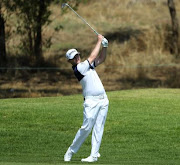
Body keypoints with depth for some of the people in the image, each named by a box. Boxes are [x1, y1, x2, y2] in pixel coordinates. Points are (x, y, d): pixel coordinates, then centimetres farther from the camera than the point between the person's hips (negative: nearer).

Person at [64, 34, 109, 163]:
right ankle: (71, 151, 4)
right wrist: (99, 41, 2)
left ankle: (94, 155, -3)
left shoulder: (87, 65, 17)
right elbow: (93, 56, -7)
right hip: (91, 101, -7)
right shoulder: (78, 69, -9)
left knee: (99, 128, -1)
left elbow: (101, 58, 23)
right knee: (87, 127, -11)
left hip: (103, 99, 7)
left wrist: (105, 46, 6)